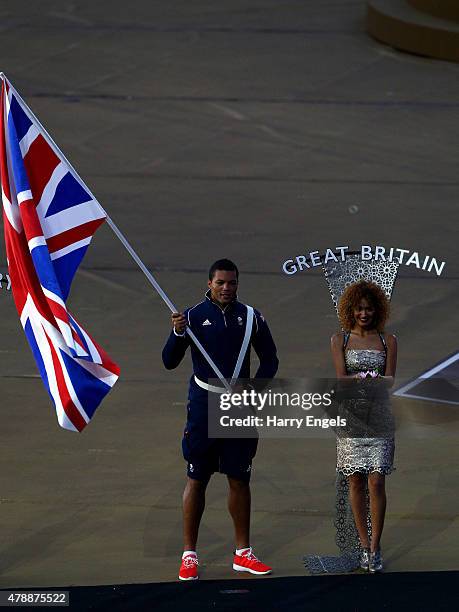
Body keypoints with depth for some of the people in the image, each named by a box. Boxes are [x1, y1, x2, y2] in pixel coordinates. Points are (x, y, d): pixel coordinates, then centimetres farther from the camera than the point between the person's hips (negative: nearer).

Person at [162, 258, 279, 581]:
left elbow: (270, 360, 11)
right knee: (197, 479, 1)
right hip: (204, 406, -2)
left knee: (240, 479, 8)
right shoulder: (193, 316, -4)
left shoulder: (251, 317, 3)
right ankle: (189, 555, 7)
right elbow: (169, 362, -6)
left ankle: (243, 554, 17)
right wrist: (178, 334, -24)